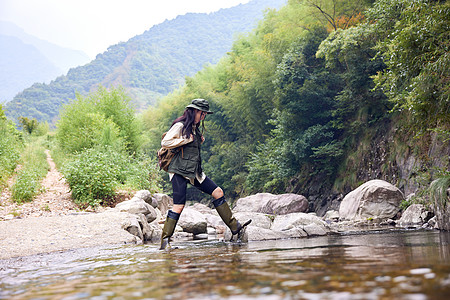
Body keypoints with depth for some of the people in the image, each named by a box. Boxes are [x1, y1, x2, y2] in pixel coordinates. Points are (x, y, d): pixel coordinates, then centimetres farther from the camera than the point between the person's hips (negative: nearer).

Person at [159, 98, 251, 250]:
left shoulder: (195, 128, 19)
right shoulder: (180, 126, -8)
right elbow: (165, 142, -18)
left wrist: (200, 141, 12)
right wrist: (187, 140, -14)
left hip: (194, 171, 9)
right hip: (180, 171, -9)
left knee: (218, 192, 4)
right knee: (179, 206, -13)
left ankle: (235, 227, 9)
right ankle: (165, 241, -4)